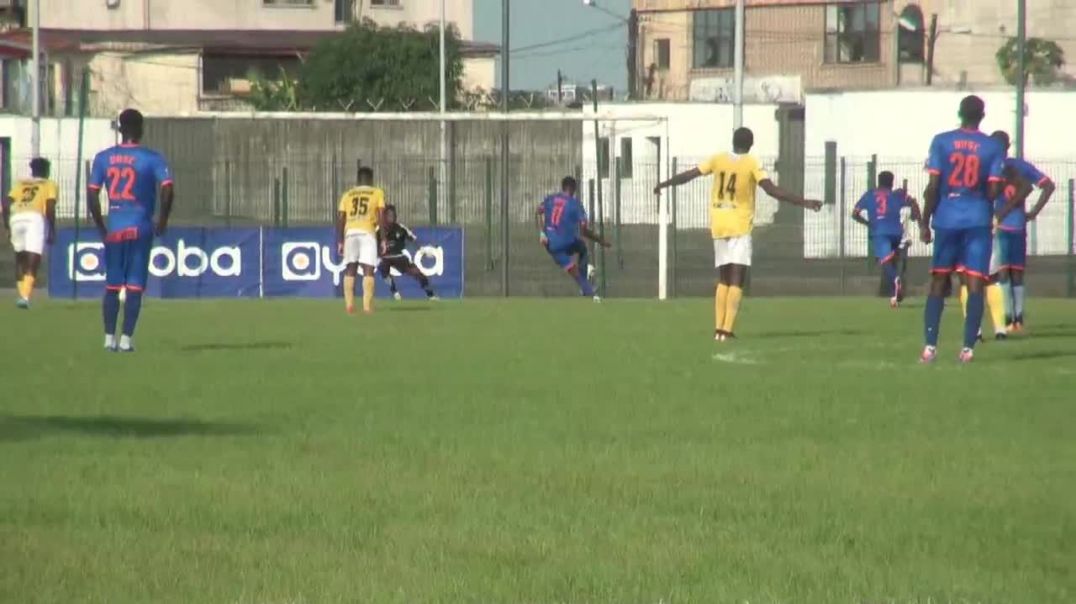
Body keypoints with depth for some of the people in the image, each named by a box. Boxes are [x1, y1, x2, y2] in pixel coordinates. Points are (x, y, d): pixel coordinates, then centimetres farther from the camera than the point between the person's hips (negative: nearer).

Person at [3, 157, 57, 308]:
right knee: (32, 263, -8)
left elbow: (6, 204, 14)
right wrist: (52, 231, 7)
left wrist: (7, 226, 18)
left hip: (16, 218, 3)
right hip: (36, 218, -3)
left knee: (20, 260, 21)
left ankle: (22, 294, 14)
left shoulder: (20, 184, 28)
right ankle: (25, 296, -25)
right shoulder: (49, 185, 19)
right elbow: (50, 207, 3)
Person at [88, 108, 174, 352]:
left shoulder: (103, 158, 3)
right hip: (141, 229, -3)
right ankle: (126, 339, -3)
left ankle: (109, 338, 12)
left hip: (113, 229, 3)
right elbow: (167, 189, -15)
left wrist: (100, 227, 9)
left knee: (112, 286, 12)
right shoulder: (152, 158, -5)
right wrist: (162, 221, -2)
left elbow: (92, 194, 0)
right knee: (135, 286, 1)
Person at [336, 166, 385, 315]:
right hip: (367, 232, -3)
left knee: (350, 269, 12)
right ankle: (367, 305, -17)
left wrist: (340, 242, 14)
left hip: (350, 232, 3)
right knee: (368, 269, -5)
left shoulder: (348, 195, 18)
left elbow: (340, 219, 11)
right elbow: (381, 217, 1)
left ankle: (349, 305, 4)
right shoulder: (377, 193, 12)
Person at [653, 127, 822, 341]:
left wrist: (664, 184, 25)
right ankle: (727, 329, -16)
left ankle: (719, 328, 4)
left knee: (723, 280, 13)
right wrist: (803, 202, -16)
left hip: (718, 226, 4)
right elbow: (772, 190, -17)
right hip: (740, 227, -4)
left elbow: (689, 175, 9)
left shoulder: (718, 160, 4)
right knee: (736, 281, -5)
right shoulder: (752, 164, -7)